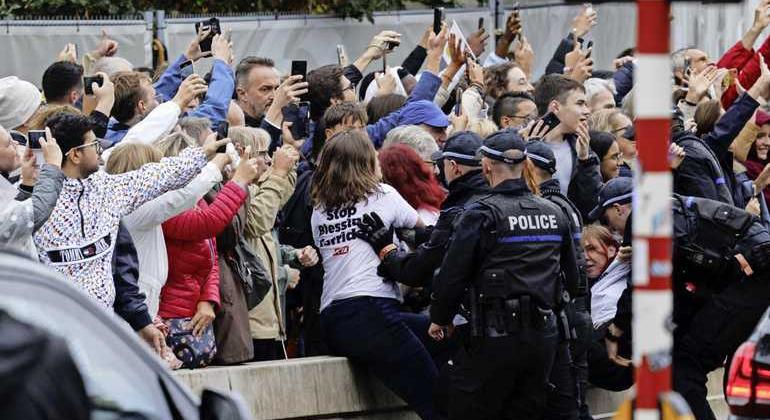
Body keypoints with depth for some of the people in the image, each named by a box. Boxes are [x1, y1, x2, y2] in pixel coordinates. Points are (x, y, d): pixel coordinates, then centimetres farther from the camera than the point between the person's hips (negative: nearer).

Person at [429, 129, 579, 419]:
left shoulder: (482, 214, -10)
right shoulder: (555, 214, 9)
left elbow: (453, 274, -10)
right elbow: (572, 277, 17)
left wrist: (440, 319, 6)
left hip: (495, 339, -6)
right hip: (543, 337, 6)